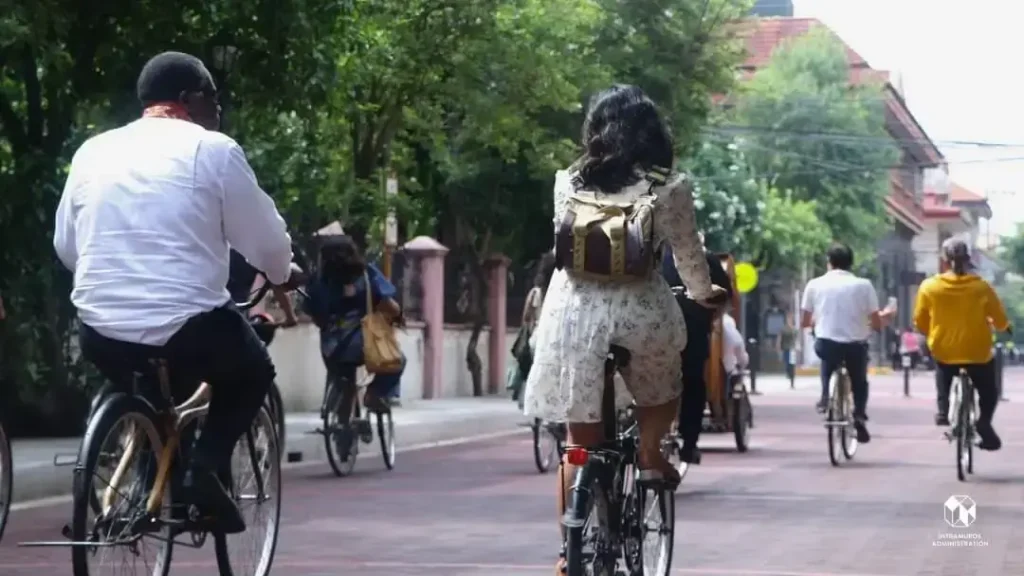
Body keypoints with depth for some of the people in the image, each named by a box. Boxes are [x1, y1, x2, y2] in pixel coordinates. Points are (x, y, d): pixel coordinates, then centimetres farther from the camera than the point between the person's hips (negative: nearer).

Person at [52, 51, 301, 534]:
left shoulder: (92, 151, 10)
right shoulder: (211, 149, -4)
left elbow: (65, 245, 17)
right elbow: (266, 240, 1)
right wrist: (283, 274, 23)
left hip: (101, 334, 5)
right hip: (186, 328, -5)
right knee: (252, 372, 24)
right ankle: (207, 463, 0)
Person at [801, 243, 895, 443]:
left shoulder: (815, 284, 0)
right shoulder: (863, 285, -3)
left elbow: (805, 322, 6)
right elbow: (877, 324, -2)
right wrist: (886, 315, 21)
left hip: (827, 344, 0)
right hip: (855, 344, 0)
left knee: (827, 359, 35)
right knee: (859, 383, 24)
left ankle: (825, 398, 18)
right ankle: (859, 415, 1)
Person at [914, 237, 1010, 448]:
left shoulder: (929, 287, -10)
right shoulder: (981, 287, -11)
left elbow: (920, 323, 0)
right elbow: (1001, 322, -3)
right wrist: (989, 323, 21)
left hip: (943, 352, 1)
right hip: (978, 353, -1)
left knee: (942, 371, 34)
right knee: (988, 392, 19)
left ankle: (943, 411, 18)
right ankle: (984, 421, -6)